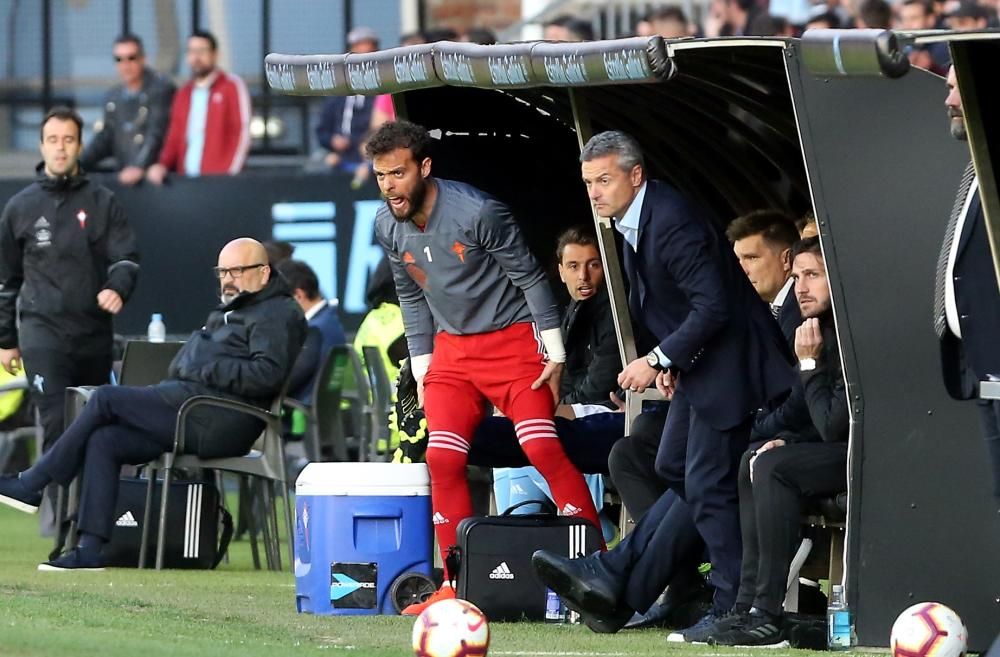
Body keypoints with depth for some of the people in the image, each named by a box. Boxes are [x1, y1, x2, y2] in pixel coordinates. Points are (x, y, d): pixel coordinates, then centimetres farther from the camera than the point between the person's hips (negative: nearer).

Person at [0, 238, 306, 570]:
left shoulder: (278, 314, -2)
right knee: (103, 441, -4)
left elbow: (267, 373, -18)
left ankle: (31, 485, -3)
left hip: (218, 420, -10)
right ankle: (89, 549, -9)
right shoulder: (229, 313, 30)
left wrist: (207, 372, -14)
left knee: (107, 399, -11)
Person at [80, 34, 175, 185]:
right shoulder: (114, 96, 16)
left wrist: (140, 167, -25)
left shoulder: (161, 89, -3)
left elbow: (157, 134, -13)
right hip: (121, 176, 5)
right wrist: (76, 164, 7)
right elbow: (104, 139, 20)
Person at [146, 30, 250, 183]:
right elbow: (174, 139, 18)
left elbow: (242, 132, -5)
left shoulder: (232, 86, 1)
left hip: (218, 177, -5)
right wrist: (163, 165, -1)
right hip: (186, 178, 5)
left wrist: (230, 171, -14)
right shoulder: (183, 95, 19)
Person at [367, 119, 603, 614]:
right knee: (442, 460, -4)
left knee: (542, 449, -17)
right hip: (451, 348, 6)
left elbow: (529, 277, -12)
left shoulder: (477, 212, -21)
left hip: (512, 338, -6)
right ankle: (459, 586, 3)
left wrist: (555, 353, -13)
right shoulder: (387, 227, -3)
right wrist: (422, 370, 11)